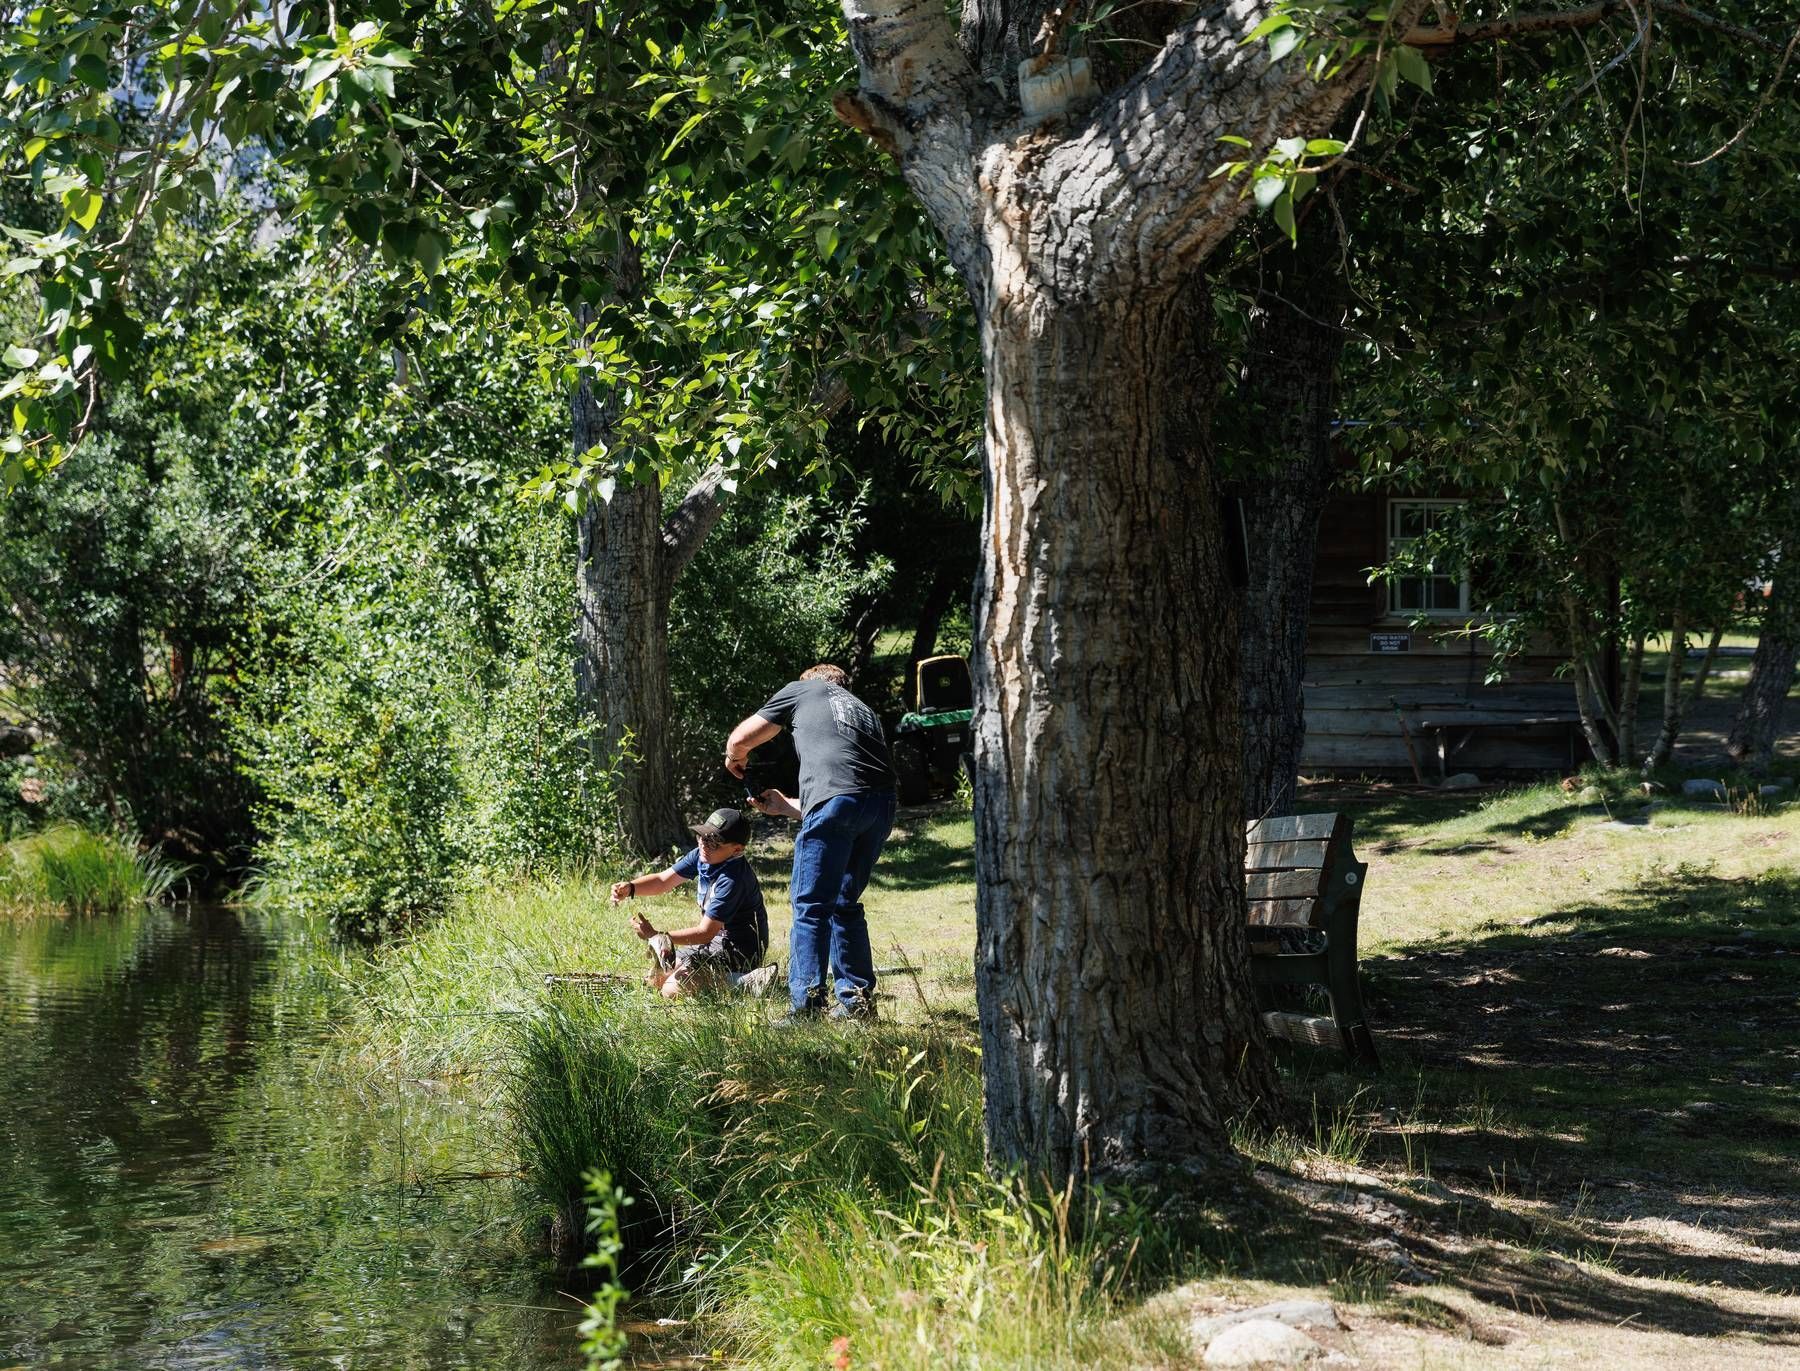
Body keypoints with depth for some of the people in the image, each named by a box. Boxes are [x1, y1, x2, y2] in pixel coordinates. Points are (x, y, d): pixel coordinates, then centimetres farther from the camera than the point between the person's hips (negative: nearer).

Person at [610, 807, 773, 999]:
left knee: (672, 990, -22)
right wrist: (630, 888, -19)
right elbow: (663, 880, 1)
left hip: (739, 952, -9)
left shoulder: (732, 880, -30)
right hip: (717, 936, 9)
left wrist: (655, 936, -27)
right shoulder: (702, 855, -5)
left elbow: (705, 932, -27)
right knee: (654, 980, 11)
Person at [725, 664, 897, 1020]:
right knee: (845, 904, 19)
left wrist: (735, 760, 46)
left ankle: (806, 1007, -6)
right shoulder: (863, 710, 37)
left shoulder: (801, 690, 23)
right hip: (882, 802, 6)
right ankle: (858, 1000, 19)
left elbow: (739, 740, 23)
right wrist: (785, 806, 46)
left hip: (835, 797, -6)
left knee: (810, 905, -1)